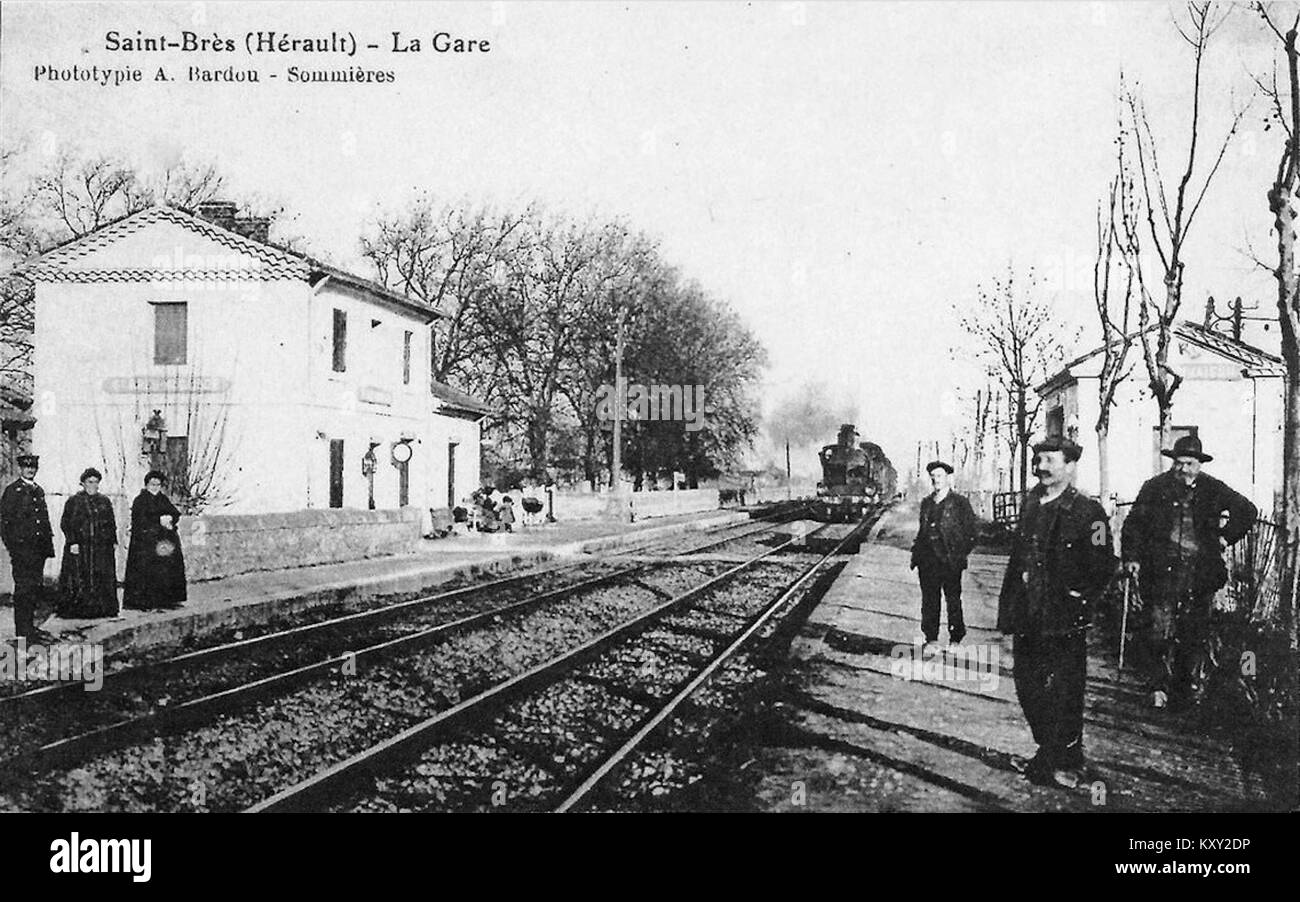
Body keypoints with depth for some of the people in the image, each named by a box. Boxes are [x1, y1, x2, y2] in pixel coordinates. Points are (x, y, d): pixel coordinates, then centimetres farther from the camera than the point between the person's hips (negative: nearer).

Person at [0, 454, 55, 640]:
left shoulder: (39, 491, 17)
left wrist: (48, 544, 14)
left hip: (38, 547, 7)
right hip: (22, 546, -7)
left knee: (37, 587, 10)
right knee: (24, 588, -6)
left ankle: (30, 626, 19)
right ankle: (23, 632, -2)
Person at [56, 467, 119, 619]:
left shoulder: (105, 502, 13)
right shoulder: (74, 501, 0)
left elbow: (112, 524, 16)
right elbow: (65, 524, -4)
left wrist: (114, 541, 7)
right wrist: (72, 542, -14)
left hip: (102, 547, 4)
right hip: (79, 547, -4)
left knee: (103, 579, 3)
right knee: (79, 580, -4)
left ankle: (103, 608, 9)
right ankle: (77, 609, 2)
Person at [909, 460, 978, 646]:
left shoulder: (960, 502, -3)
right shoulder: (926, 502, 13)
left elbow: (971, 533, -3)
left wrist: (959, 556, -9)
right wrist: (916, 555, 9)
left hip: (950, 562, -4)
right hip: (927, 561, 4)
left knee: (953, 600, 6)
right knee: (929, 601, 8)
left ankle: (955, 639, 18)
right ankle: (930, 639, 18)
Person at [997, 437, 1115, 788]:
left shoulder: (1087, 512, -9)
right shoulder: (1030, 504, 11)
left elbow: (1103, 567, -9)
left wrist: (1077, 600, -10)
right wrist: (1008, 605, 13)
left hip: (1063, 620, -7)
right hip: (1028, 619, 7)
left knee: (1064, 693, 2)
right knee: (1029, 689, 14)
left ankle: (1067, 765, 17)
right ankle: (1048, 751, 32)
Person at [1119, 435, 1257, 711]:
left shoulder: (1212, 490, 6)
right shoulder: (1154, 488, 3)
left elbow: (1247, 512, 16)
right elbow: (1134, 524, 5)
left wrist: (1226, 537, 8)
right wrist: (1131, 557, -3)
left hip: (1200, 572, 1)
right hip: (1161, 570, -1)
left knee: (1196, 633, 5)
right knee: (1158, 630, -6)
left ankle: (1193, 686, 18)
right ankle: (1158, 687, 5)